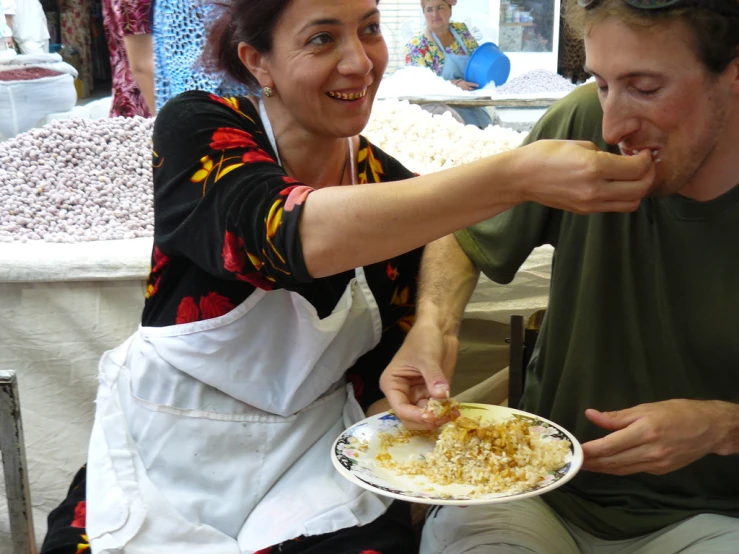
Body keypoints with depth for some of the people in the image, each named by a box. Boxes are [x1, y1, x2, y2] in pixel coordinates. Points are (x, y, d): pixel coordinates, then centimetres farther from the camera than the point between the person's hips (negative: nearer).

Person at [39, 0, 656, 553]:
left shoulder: (394, 190, -1)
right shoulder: (195, 129, -12)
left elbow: (382, 374, 5)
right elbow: (293, 236, -34)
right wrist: (518, 176, -40)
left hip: (314, 453, 2)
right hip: (169, 450, -1)